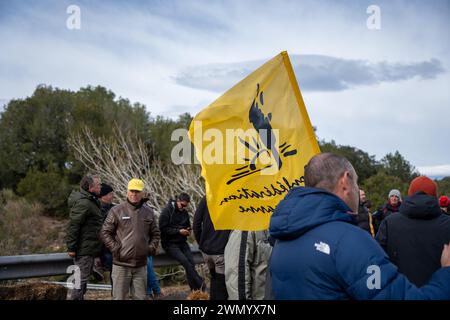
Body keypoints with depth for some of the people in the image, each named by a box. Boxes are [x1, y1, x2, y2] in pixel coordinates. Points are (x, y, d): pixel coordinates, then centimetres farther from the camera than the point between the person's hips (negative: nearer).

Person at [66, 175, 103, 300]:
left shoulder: (91, 201, 14)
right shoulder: (83, 203, -20)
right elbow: (73, 225, -23)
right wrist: (71, 247, -21)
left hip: (89, 248, 11)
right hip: (84, 249, -11)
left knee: (84, 277, 19)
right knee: (81, 279, -5)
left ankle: (79, 297, 29)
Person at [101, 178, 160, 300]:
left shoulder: (148, 212, 9)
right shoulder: (116, 211, -3)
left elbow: (155, 234, 19)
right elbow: (105, 232, -1)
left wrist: (152, 248, 4)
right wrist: (115, 248, -10)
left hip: (141, 264, 3)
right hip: (121, 264, -3)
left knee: (140, 296, 11)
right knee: (119, 297, 2)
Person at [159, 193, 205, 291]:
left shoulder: (185, 213, 12)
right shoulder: (167, 211, -6)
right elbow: (163, 229, -13)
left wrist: (187, 231, 3)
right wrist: (178, 231, -19)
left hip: (182, 242, 6)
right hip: (170, 243, -5)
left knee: (191, 262, -17)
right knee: (184, 260, -26)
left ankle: (194, 290, -13)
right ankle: (201, 285, -23)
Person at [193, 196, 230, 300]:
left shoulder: (206, 199, 1)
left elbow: (196, 225, 0)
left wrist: (202, 244, 11)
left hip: (206, 249, 4)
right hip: (222, 251, -4)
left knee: (214, 278, 24)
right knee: (221, 287, 3)